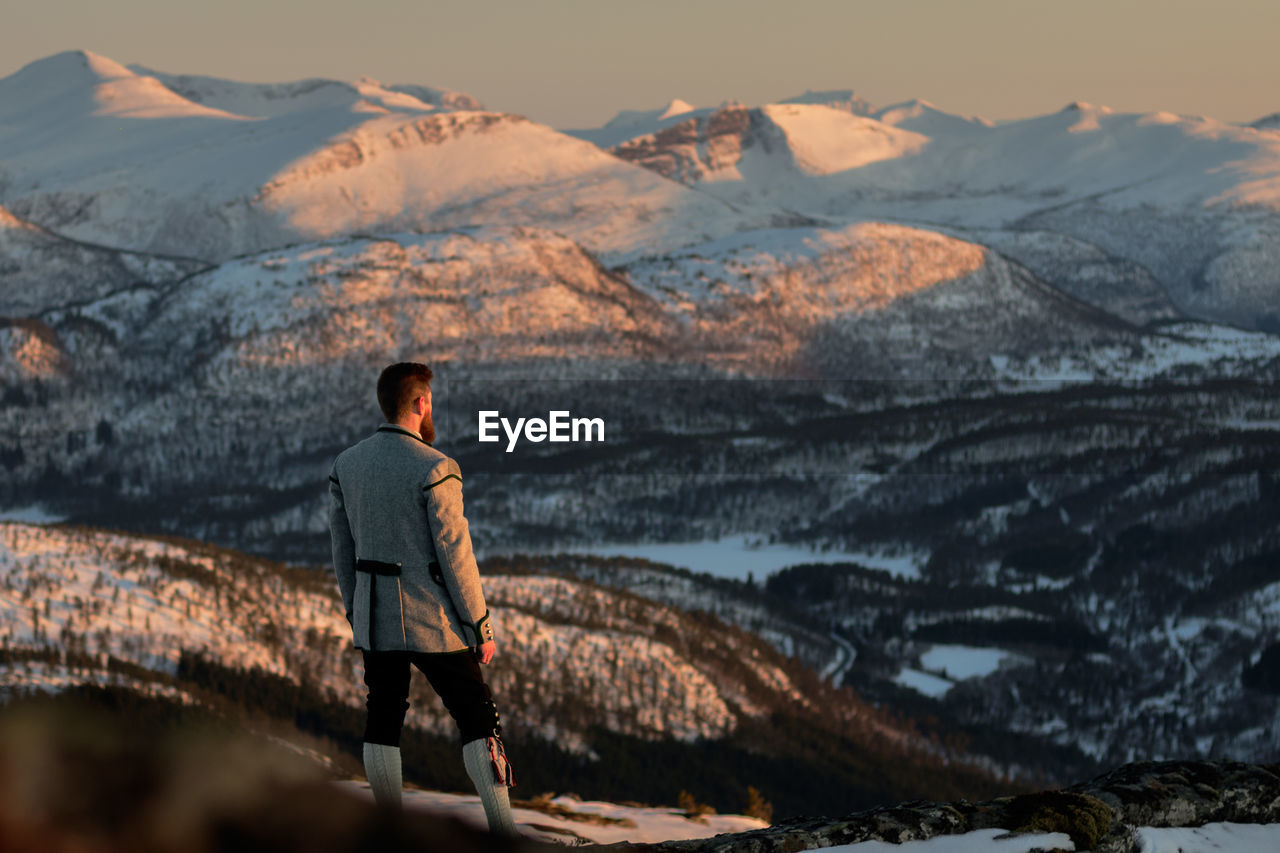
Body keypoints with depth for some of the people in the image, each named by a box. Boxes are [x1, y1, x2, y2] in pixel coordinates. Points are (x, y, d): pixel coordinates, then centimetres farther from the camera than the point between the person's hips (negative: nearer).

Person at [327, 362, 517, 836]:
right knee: (478, 719, 1)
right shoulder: (434, 469, -16)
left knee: (384, 717, 13)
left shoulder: (346, 464, 3)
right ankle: (503, 830, -2)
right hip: (432, 620, -6)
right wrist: (481, 627, -7)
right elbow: (455, 555, -15)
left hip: (374, 618, 6)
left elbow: (342, 548, 11)